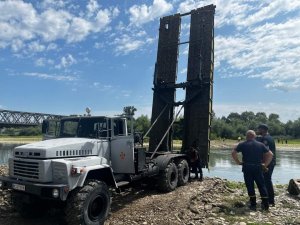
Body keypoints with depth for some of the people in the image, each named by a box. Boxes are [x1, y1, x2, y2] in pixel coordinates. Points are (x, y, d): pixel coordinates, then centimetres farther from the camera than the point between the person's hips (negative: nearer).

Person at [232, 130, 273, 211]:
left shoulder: (243, 144, 2)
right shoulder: (260, 144, 9)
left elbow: (233, 153, -6)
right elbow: (270, 154, 7)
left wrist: (238, 162, 2)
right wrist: (265, 164, 8)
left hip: (247, 168, -2)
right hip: (258, 168, 2)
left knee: (250, 186, 6)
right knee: (261, 185, 10)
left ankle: (253, 205, 9)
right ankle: (265, 204, 10)